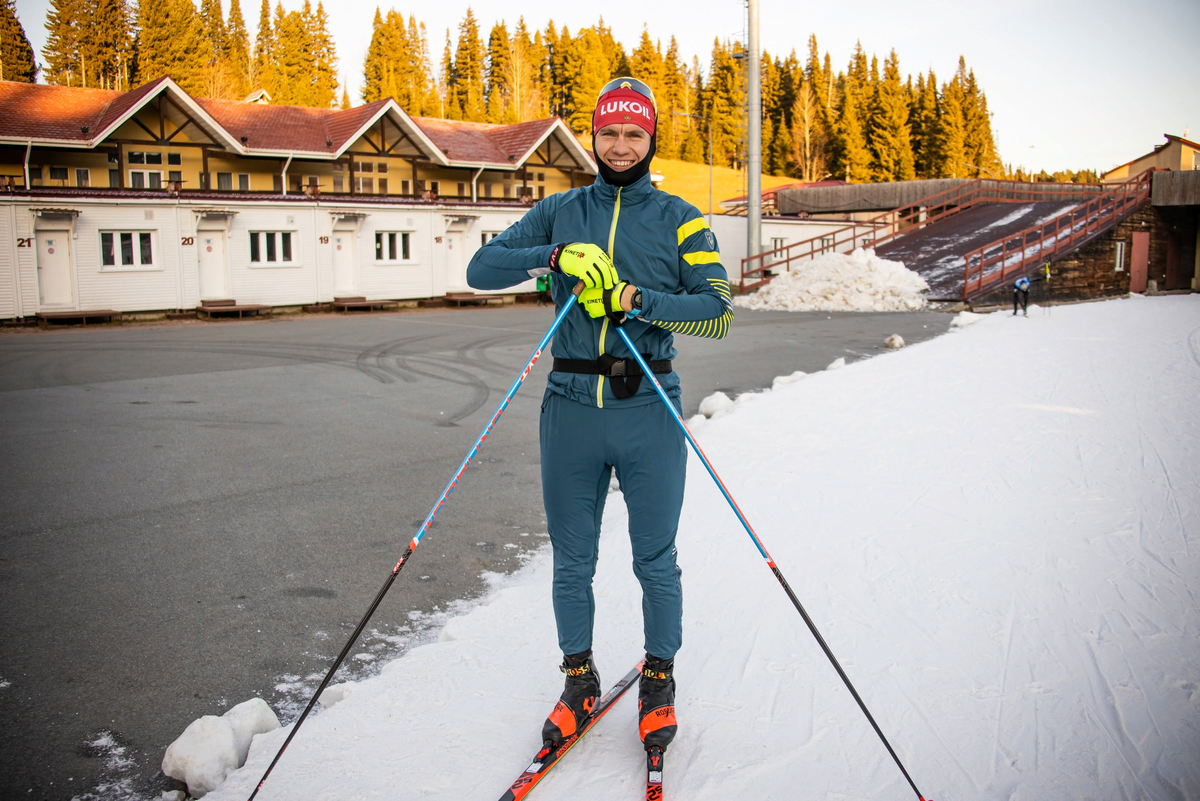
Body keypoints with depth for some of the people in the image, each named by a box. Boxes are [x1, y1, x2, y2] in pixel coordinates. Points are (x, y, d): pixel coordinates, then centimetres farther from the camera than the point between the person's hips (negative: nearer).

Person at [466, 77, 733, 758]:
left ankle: (659, 680, 29)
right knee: (572, 560, 11)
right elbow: (481, 268, 3)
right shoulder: (559, 214, 11)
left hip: (648, 406, -1)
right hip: (572, 403, 2)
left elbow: (717, 311, -3)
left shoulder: (681, 220, 6)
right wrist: (556, 256, -13)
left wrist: (637, 299, -17)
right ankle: (580, 682, 29)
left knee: (655, 560, 8)